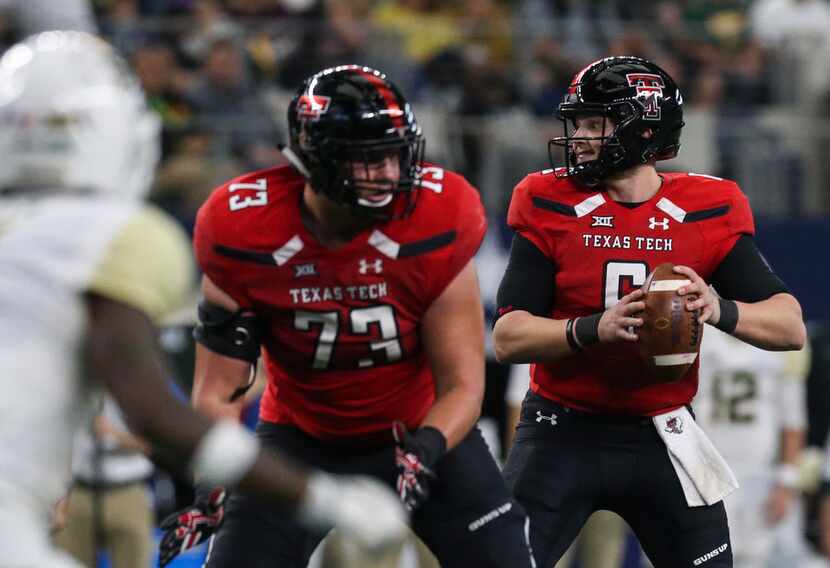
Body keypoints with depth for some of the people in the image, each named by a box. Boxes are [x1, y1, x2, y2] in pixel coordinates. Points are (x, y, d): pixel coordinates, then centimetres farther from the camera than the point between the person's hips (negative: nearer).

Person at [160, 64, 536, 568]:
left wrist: (427, 450, -37)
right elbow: (219, 391, -14)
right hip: (301, 437, 0)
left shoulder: (435, 222, -24)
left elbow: (462, 385, -17)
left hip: (421, 431, 0)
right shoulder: (246, 231, -22)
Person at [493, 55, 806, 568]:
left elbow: (791, 328, -7)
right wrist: (594, 328, -28)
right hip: (563, 434, -1)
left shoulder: (709, 212, -3)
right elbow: (508, 337, -10)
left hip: (661, 442, 1)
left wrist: (719, 310, -28)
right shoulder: (551, 205, -5)